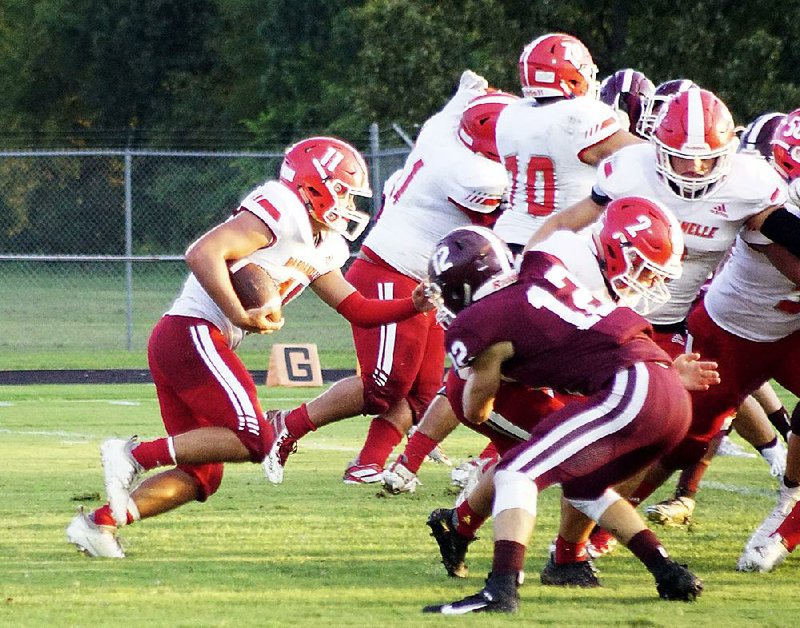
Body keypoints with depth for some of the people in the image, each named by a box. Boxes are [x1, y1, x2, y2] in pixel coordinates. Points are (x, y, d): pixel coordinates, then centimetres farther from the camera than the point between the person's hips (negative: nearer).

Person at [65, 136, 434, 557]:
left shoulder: (324, 249, 21)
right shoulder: (280, 211, -10)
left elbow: (358, 310, 23)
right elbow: (203, 254, -20)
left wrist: (414, 306, 8)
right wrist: (241, 316, -21)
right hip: (192, 332, -10)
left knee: (200, 475, 9)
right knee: (252, 439, -15)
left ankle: (100, 522, 3)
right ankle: (135, 456, -14)